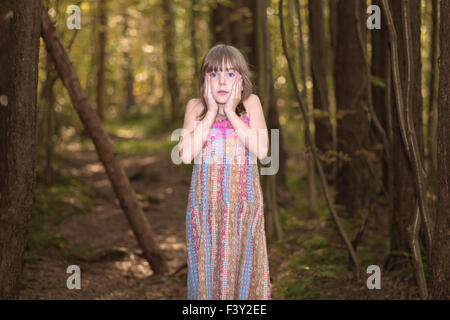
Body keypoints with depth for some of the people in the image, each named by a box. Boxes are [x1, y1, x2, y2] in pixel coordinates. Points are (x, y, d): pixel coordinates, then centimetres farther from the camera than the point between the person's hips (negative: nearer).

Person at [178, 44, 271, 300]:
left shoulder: (251, 103, 0)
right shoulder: (195, 107, 1)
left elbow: (261, 150, -15)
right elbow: (186, 155, -14)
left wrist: (231, 111, -13)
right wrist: (211, 112, -11)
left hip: (244, 204, 0)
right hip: (205, 205, 1)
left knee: (243, 266, 5)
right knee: (207, 268, 5)